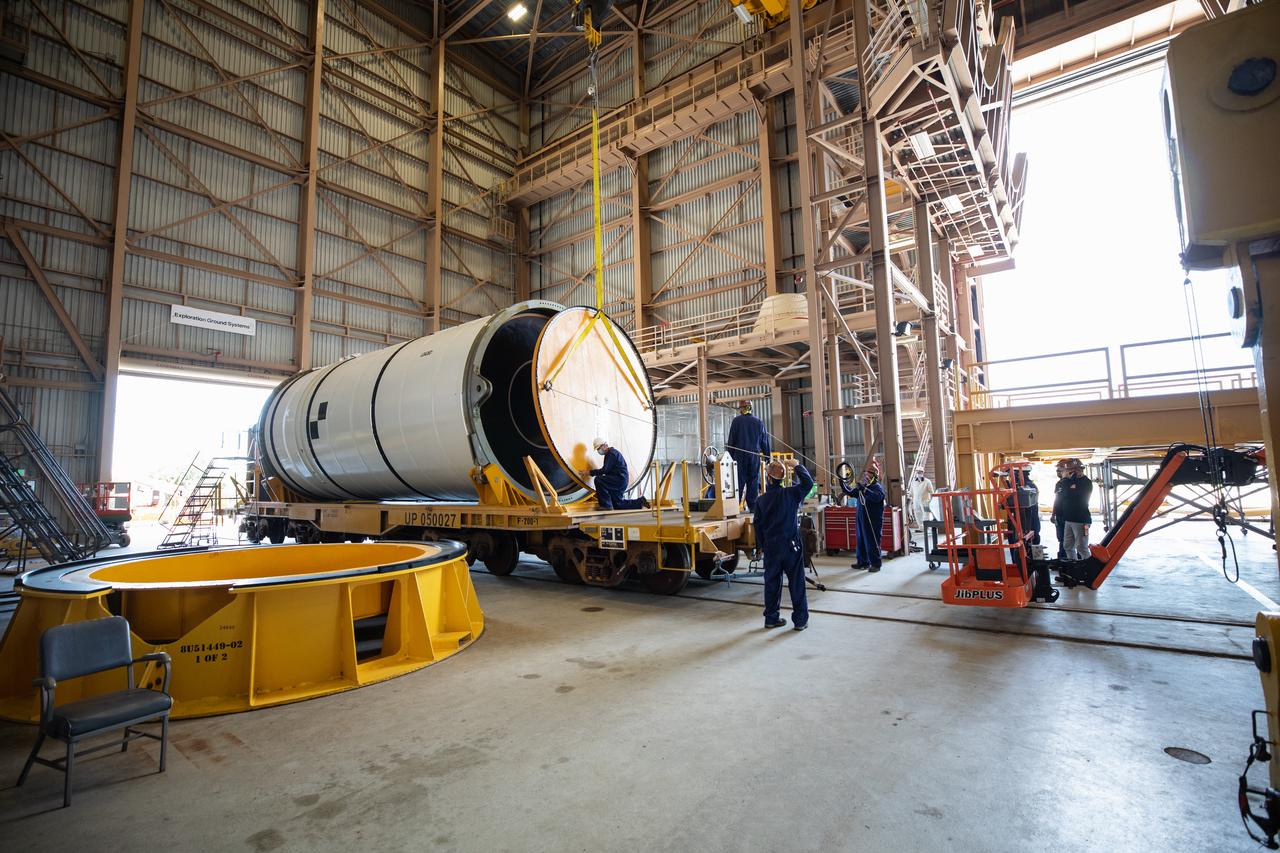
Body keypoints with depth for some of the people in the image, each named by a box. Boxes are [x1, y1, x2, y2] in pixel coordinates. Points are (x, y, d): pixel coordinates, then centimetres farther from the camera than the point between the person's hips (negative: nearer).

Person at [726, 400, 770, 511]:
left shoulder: (736, 421, -3)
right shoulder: (759, 422, 5)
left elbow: (731, 440, -2)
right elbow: (765, 441, 8)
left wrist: (730, 456, 3)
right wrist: (766, 456, 14)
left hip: (740, 456, -2)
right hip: (755, 456, 2)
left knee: (739, 481, 1)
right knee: (753, 481, 6)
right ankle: (752, 506, 5)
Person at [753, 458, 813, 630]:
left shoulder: (761, 500, 0)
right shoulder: (791, 493, -11)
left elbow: (758, 525, 4)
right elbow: (808, 482, -3)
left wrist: (760, 545, 14)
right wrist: (797, 466, 5)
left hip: (771, 547, 3)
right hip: (791, 545, -2)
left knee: (772, 583, 11)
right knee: (797, 583, 6)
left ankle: (771, 618, 18)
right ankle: (800, 620, 11)